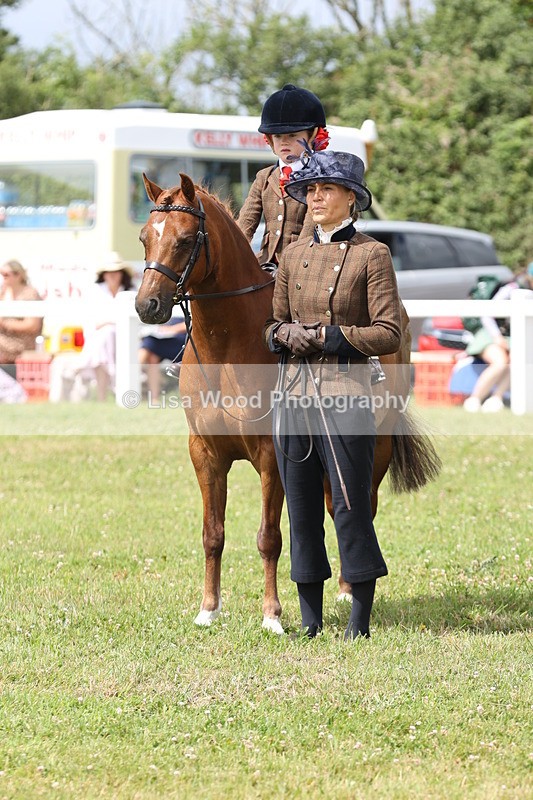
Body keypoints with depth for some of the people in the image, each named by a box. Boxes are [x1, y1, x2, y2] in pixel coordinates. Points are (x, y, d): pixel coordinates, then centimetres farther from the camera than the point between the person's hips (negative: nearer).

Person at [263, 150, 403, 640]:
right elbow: (274, 324, 20)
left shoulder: (372, 255, -1)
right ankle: (310, 621, 13)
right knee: (302, 509, 6)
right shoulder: (294, 255, 14)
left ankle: (360, 621, 1)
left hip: (346, 394, -5)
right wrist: (286, 335, -3)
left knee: (351, 507, -6)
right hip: (295, 392, 5)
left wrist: (334, 337, -14)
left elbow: (389, 334, -5)